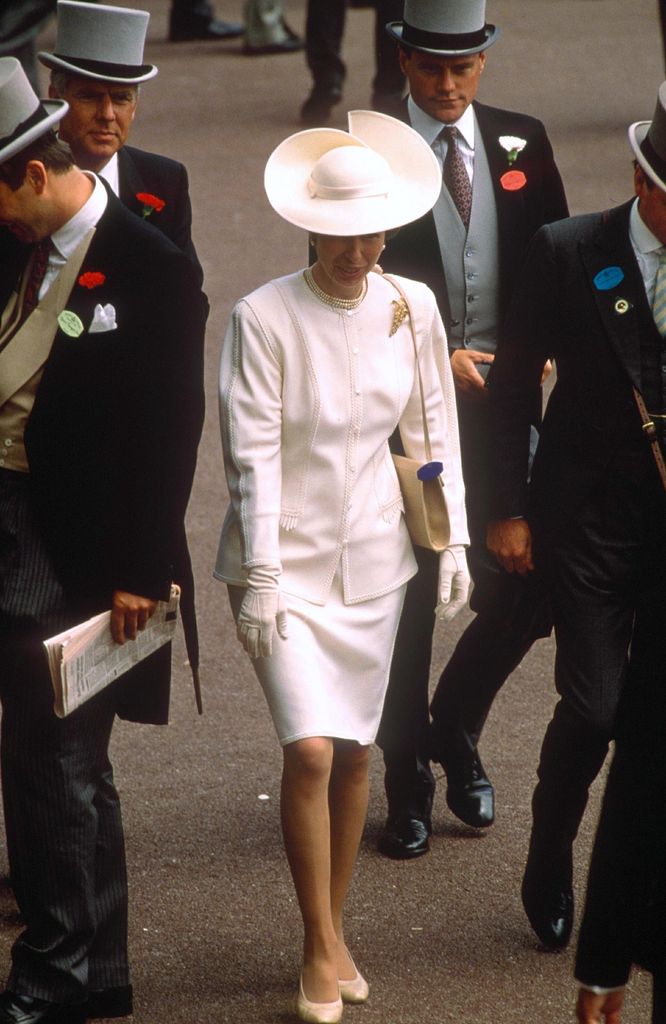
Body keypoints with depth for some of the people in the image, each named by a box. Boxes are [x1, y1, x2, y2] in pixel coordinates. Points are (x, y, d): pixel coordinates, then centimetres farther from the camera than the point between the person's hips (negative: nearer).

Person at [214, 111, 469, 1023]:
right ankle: (321, 950, 2)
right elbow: (252, 454, -13)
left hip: (373, 555, 4)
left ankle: (335, 930, 26)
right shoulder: (264, 317, -14)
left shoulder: (412, 308, -1)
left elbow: (433, 427, 8)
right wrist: (262, 579, -15)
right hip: (285, 560, -4)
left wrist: (452, 538, 5)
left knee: (355, 750, 10)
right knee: (310, 750, -12)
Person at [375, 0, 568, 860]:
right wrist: (435, 360, -11)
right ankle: (408, 779, 18)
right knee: (408, 596, 4)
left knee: (525, 584, 0)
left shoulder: (521, 143, 5)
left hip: (500, 394, 3)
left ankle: (454, 725, 27)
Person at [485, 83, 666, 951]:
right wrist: (509, 510, -2)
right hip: (590, 515, -2)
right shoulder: (568, 253, -8)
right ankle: (549, 871, 22)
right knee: (594, 706, -4)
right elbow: (514, 383, -2)